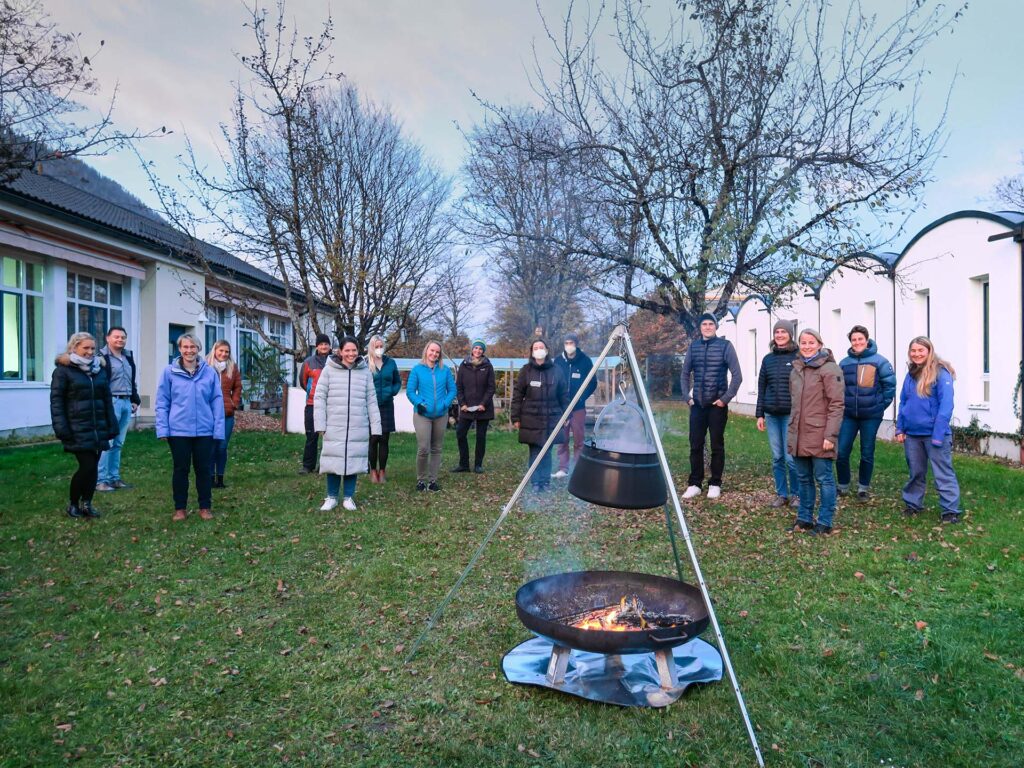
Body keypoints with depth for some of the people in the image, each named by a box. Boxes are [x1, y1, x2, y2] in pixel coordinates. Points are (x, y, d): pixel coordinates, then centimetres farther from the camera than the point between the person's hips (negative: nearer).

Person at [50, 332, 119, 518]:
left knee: (93, 467, 7)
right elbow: (56, 400, -7)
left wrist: (111, 426, 10)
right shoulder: (63, 369, -3)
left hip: (98, 429, 5)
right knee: (87, 466, -8)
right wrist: (62, 429, -14)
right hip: (78, 430, -5)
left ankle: (87, 503, 20)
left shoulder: (100, 369, 13)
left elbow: (107, 400, 14)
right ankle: (72, 504, 12)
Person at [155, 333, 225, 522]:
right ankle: (180, 508, 23)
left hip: (204, 430, 1)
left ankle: (205, 507, 22)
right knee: (181, 469, 11)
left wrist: (218, 429, -3)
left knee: (204, 469, 9)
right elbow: (162, 402, 0)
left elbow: (217, 402, 1)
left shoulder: (210, 372, 0)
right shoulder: (170, 372, -2)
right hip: (178, 430, 0)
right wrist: (162, 429, -6)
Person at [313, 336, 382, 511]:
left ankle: (348, 497, 22)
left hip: (358, 428, 1)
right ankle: (332, 497, 21)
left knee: (353, 461, 6)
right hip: (334, 427, -1)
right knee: (334, 461, 4)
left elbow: (371, 400, 6)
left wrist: (375, 426, 4)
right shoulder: (329, 370, 1)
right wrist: (320, 424, -5)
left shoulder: (365, 371, 5)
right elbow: (319, 397, 1)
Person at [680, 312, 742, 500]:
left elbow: (737, 375, -6)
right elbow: (685, 374, 15)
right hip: (697, 405, 3)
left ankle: (715, 484, 15)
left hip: (717, 405, -3)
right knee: (695, 445, 4)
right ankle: (694, 484, 13)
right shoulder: (693, 347, 7)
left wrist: (726, 398, -11)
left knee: (717, 446, 5)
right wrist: (687, 396, 6)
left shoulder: (725, 346, -3)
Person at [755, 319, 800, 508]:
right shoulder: (768, 359, 11)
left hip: (791, 415, -4)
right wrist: (759, 414, 9)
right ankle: (781, 494, 19)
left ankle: (796, 494, 13)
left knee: (791, 457, -4)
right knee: (777, 458, 9)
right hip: (771, 415, 4)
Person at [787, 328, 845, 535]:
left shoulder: (829, 369, -9)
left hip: (819, 436, -7)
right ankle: (804, 518, 25)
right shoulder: (796, 370, 13)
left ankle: (824, 522, 12)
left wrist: (831, 435, -18)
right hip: (799, 436, 7)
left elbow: (836, 405, -13)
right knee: (804, 479, 15)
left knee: (823, 479, 2)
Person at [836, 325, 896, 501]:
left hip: (871, 415, -2)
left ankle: (863, 487, 23)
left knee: (867, 453, 8)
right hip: (848, 415, 2)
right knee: (841, 451, -1)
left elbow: (890, 385, -4)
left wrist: (881, 405, -4)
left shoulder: (879, 361, -6)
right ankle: (843, 485, 17)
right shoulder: (844, 363, 3)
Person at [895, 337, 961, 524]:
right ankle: (913, 504, 28)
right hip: (912, 433, 6)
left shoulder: (941, 373, -11)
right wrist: (900, 428, 6)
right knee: (916, 472, 17)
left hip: (934, 433, -6)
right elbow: (903, 403, 13)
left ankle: (950, 510, 7)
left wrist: (938, 435, -20)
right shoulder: (911, 374, 9)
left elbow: (946, 406, -16)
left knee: (943, 473, 0)